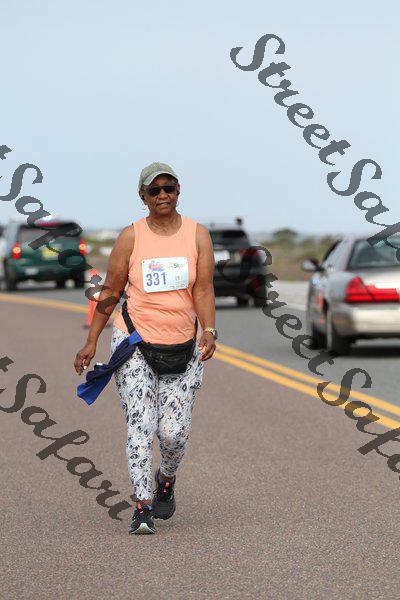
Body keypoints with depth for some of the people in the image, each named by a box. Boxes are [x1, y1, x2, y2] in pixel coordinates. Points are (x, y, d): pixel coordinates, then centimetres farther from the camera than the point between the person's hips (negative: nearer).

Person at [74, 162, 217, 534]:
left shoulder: (197, 234, 2)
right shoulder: (131, 237, -1)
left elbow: (204, 290, -6)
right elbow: (110, 292, 4)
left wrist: (209, 331, -22)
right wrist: (91, 343, 3)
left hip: (182, 347, 1)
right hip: (135, 342, -1)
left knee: (174, 433, -2)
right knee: (140, 424, -13)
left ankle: (166, 480, 30)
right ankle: (143, 508, -13)